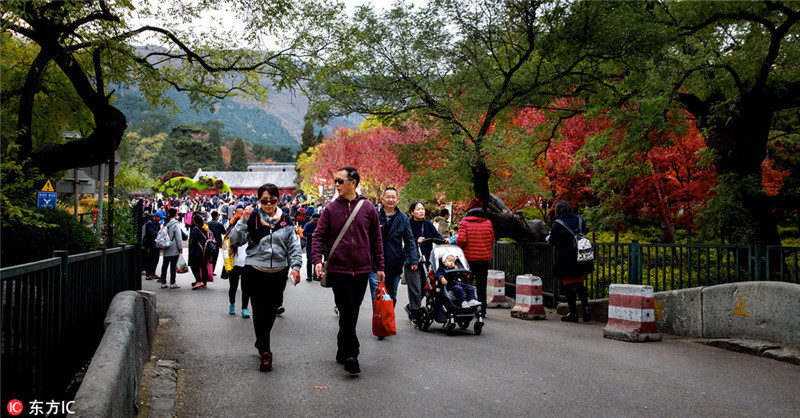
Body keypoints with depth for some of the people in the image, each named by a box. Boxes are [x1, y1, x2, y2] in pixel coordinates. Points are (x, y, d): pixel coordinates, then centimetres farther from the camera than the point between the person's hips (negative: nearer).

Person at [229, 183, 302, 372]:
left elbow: (294, 245, 8)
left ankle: (261, 343, 34)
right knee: (259, 312, -4)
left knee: (271, 311, 10)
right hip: (255, 272, -2)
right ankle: (265, 352, 3)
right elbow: (235, 240, -6)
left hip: (278, 273, 2)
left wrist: (295, 266, -3)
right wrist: (243, 220, -15)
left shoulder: (286, 221, 7)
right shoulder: (252, 219, 0)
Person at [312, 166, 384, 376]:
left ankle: (343, 352, 24)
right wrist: (317, 260, -15)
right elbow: (319, 236, 1)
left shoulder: (367, 208, 5)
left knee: (352, 313, 10)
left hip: (362, 270, 2)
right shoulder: (331, 209, 1)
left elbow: (376, 239, 11)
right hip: (339, 270, -2)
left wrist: (379, 267, 10)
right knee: (347, 312, -8)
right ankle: (351, 355, -3)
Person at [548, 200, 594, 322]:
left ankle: (573, 313, 5)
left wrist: (549, 237, 15)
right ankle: (586, 311, 7)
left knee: (568, 286, 4)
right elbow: (584, 234, 15)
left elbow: (553, 242, -5)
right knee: (580, 285, 14)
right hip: (580, 259, 5)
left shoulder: (557, 224, -10)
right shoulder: (579, 219, 5)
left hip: (566, 261, -5)